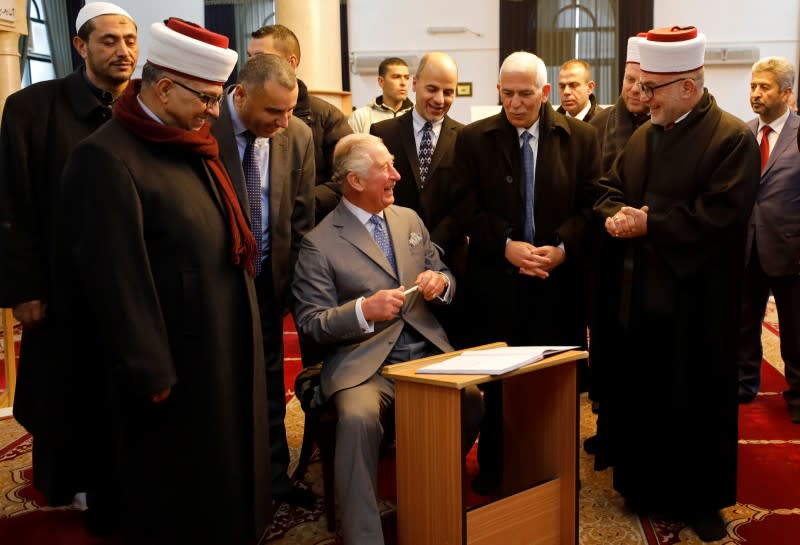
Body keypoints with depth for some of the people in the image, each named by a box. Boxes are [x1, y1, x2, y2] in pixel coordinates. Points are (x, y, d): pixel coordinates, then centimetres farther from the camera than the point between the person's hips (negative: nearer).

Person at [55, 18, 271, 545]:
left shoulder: (192, 146, 8)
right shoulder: (108, 158, -20)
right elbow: (114, 276, -22)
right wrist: (148, 369, -19)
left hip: (224, 345, 9)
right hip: (175, 356, -8)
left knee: (224, 467, 23)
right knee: (179, 490, 11)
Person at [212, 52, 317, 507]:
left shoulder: (299, 135, -3)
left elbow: (301, 219, 4)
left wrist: (292, 279, 4)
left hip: (268, 278, 4)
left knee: (269, 380, 13)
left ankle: (274, 475, 28)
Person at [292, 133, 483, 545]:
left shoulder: (409, 219, 14)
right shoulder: (319, 243, -3)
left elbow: (443, 278, 22)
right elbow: (311, 324, -5)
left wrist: (440, 281, -4)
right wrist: (363, 309, -22)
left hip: (427, 352, 5)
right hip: (364, 363, -4)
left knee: (471, 400, -22)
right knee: (358, 418, -34)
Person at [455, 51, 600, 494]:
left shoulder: (580, 137, 6)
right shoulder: (473, 139, 5)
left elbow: (591, 204, 3)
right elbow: (467, 209, -1)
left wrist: (563, 246, -13)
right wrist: (506, 245, -14)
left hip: (560, 278, 1)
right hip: (495, 279, 0)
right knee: (496, 378, 5)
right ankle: (493, 468, 21)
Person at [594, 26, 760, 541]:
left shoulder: (733, 138, -12)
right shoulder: (643, 135, 10)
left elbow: (720, 216, -21)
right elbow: (610, 188, 15)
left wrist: (649, 222, -18)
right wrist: (616, 216, -8)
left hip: (697, 302, -6)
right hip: (641, 293, 6)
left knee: (698, 403, 8)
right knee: (636, 397, 13)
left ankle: (701, 499, 26)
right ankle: (645, 487, 31)